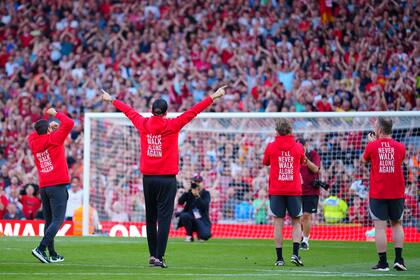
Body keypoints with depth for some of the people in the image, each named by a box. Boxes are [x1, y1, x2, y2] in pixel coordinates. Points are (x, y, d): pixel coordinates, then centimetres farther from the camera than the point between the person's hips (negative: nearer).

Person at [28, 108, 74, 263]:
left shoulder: (34, 143, 9)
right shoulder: (54, 139, -7)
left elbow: (34, 135, 34)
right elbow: (69, 123, -11)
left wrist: (48, 126, 29)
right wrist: (56, 114, 3)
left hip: (43, 187, 6)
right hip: (58, 185, -6)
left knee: (49, 221, 12)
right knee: (57, 221, -9)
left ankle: (53, 255, 15)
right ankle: (41, 249, -23)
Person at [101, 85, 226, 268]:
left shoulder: (143, 124, 3)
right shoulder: (172, 125, -7)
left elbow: (128, 111, 20)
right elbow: (193, 111, -6)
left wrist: (111, 100, 35)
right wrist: (213, 97, -4)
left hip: (148, 178, 4)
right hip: (167, 178, -4)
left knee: (150, 218, 13)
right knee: (164, 218, -6)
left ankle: (153, 254, 20)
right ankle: (159, 257, -12)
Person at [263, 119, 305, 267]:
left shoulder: (271, 147, -1)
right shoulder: (298, 147, 1)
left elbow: (265, 162, 16)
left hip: (276, 191, 0)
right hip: (294, 190, 0)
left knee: (278, 223, 1)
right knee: (296, 222, 9)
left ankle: (279, 258, -2)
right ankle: (295, 253, -6)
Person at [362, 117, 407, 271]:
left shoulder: (372, 146, -6)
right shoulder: (400, 147, 0)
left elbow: (364, 160, 13)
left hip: (377, 194, -3)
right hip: (397, 194, 3)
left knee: (380, 227, -1)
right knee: (397, 224, 15)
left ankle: (383, 262, -3)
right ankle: (398, 258, 6)